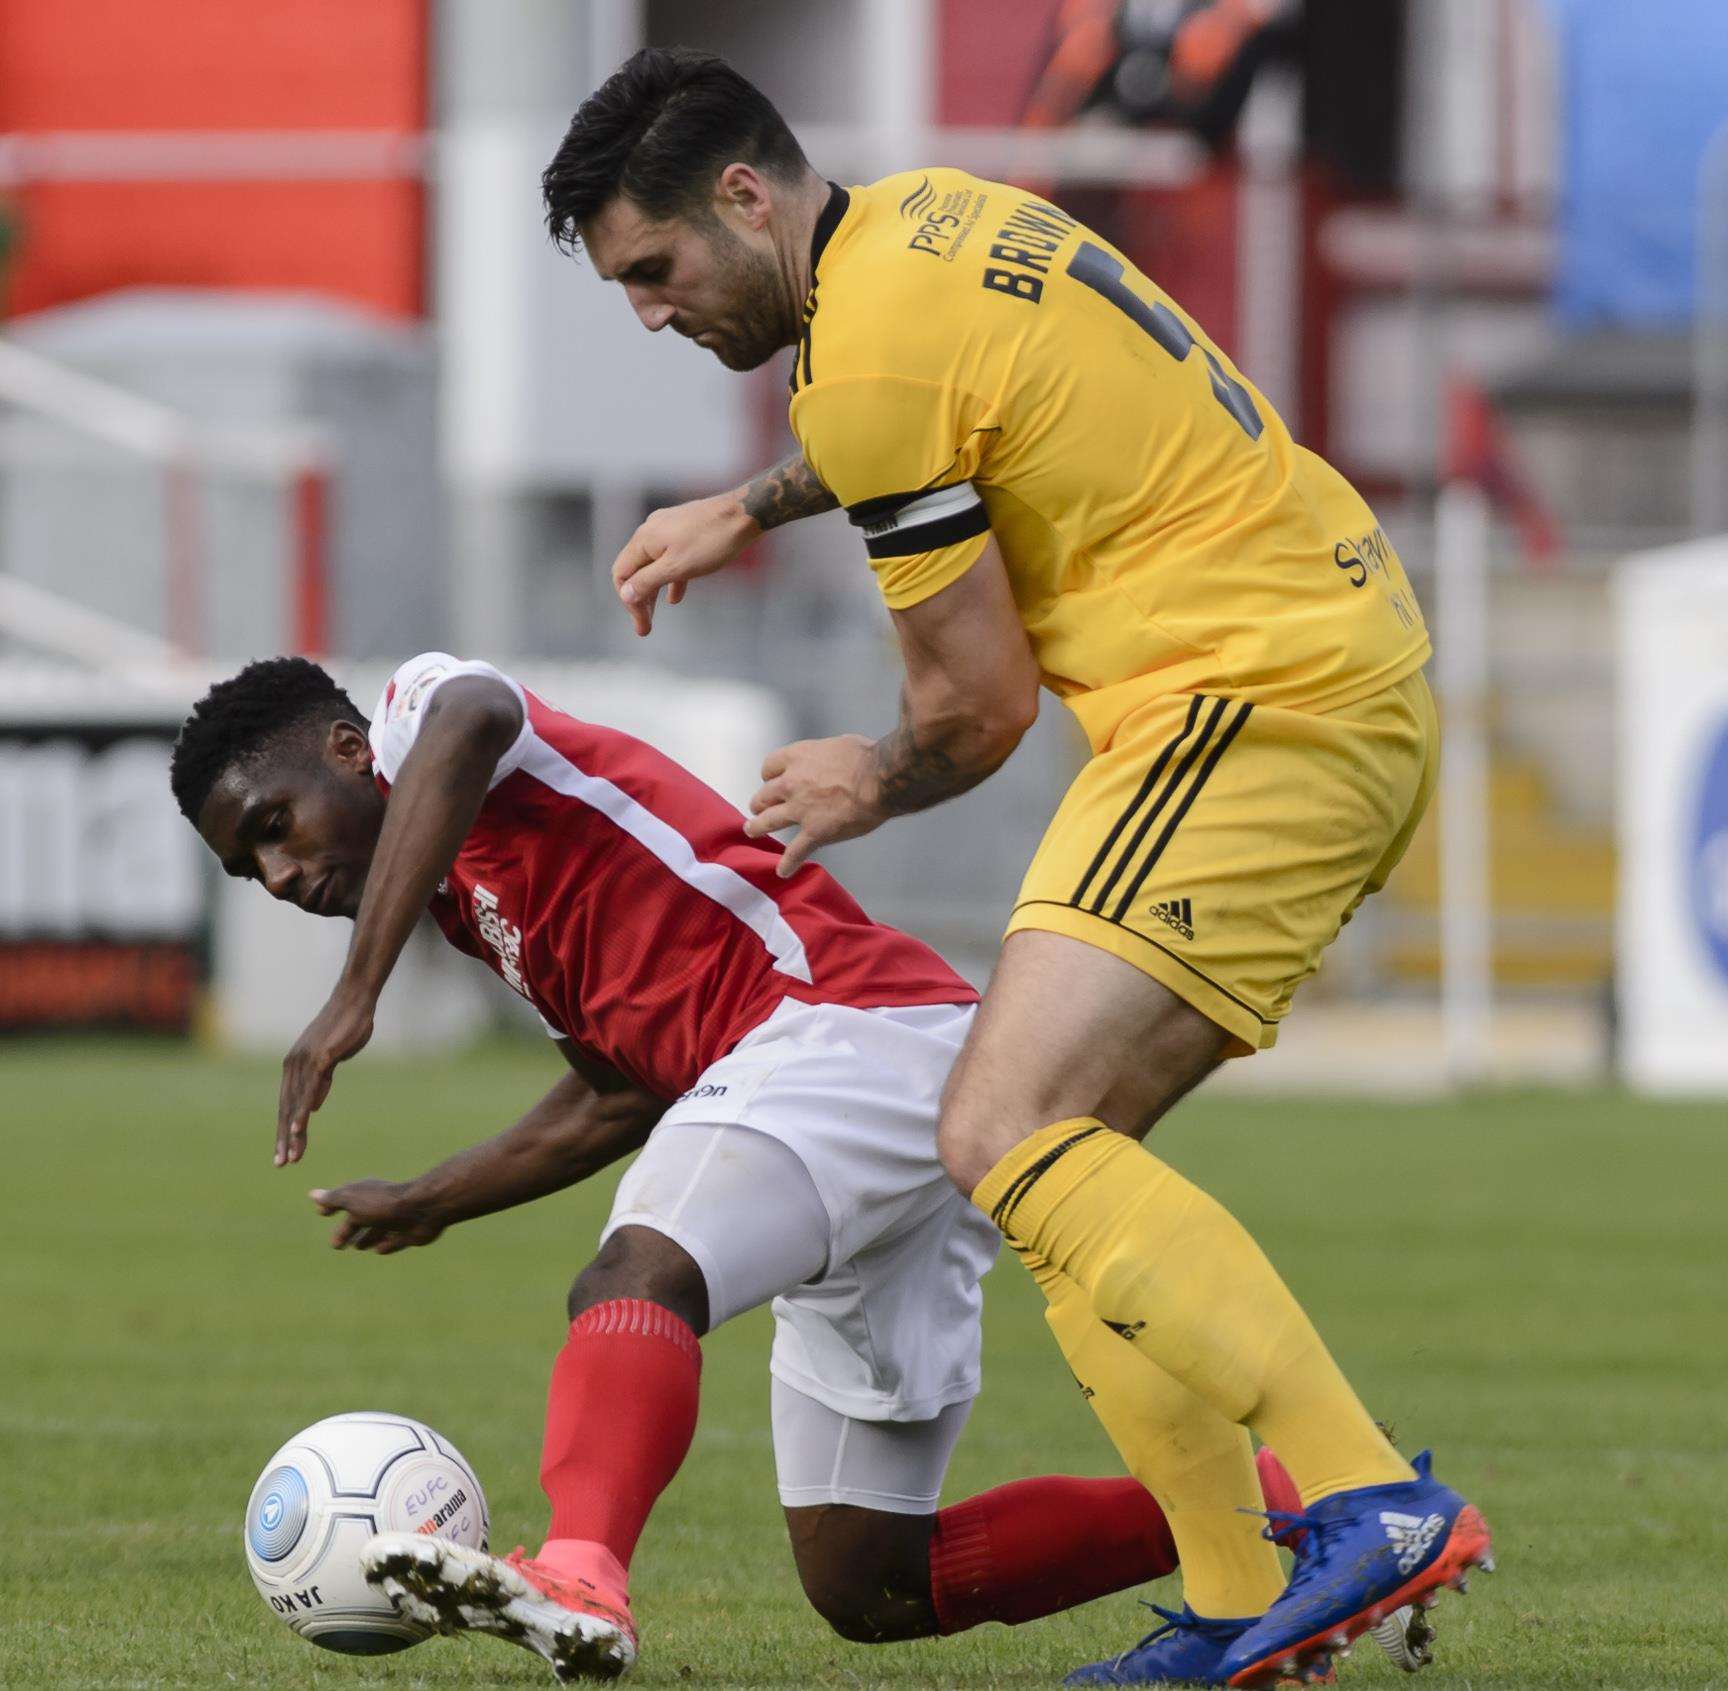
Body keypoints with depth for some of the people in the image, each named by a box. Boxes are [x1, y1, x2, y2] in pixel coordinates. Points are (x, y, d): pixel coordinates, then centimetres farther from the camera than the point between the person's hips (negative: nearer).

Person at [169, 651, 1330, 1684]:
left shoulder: (419, 704, 5)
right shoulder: (476, 900, 31)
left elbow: (469, 722, -21)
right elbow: (620, 1101, 37)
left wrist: (354, 1000, -25)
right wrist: (429, 1204, 42)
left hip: (856, 1028, -10)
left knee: (637, 1280, -34)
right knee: (870, 1591, 9)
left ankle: (581, 1576, -60)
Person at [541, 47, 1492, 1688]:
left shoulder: (871, 353, -15)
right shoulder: (929, 214, 14)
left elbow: (980, 704, -8)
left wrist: (875, 785, 12)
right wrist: (748, 509, 45)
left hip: (1257, 701, -10)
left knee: (1007, 1134, -20)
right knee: (1049, 1147, 9)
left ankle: (1372, 1504, -27)